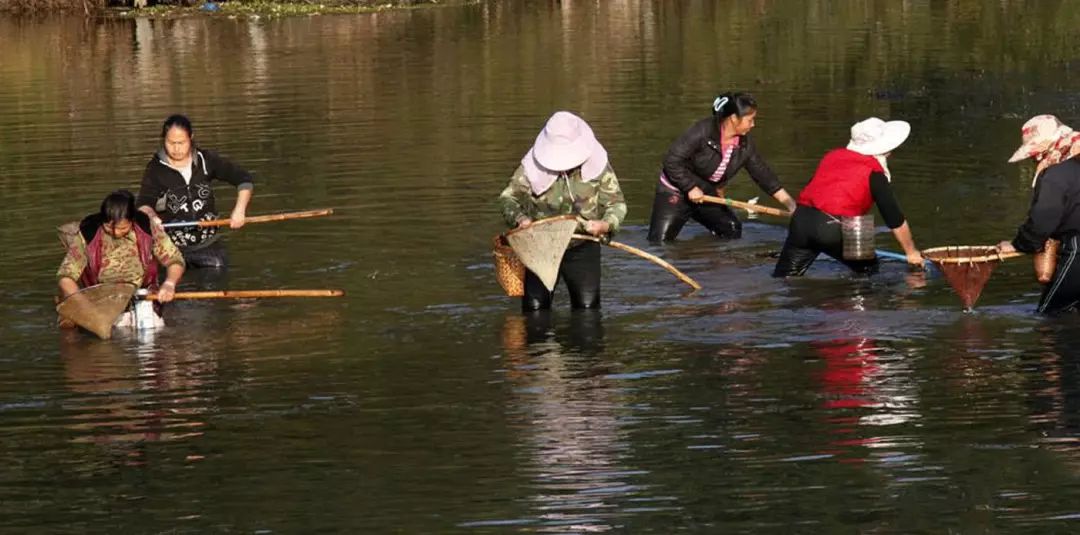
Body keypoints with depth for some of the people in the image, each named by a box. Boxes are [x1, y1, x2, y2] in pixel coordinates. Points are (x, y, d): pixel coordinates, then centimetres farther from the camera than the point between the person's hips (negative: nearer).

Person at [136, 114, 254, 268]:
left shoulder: (205, 160, -1)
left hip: (207, 244, 2)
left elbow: (243, 179, 3)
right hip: (172, 249, -2)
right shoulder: (156, 169, -7)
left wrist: (239, 210, -13)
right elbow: (143, 203, -19)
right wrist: (151, 215, -43)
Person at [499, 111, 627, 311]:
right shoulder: (532, 167, -11)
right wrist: (519, 218, -29)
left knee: (588, 306, -3)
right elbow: (508, 197, -6)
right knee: (535, 306, -4)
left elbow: (616, 203, -4)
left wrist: (606, 224, -27)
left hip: (582, 249, 0)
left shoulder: (597, 166, -9)